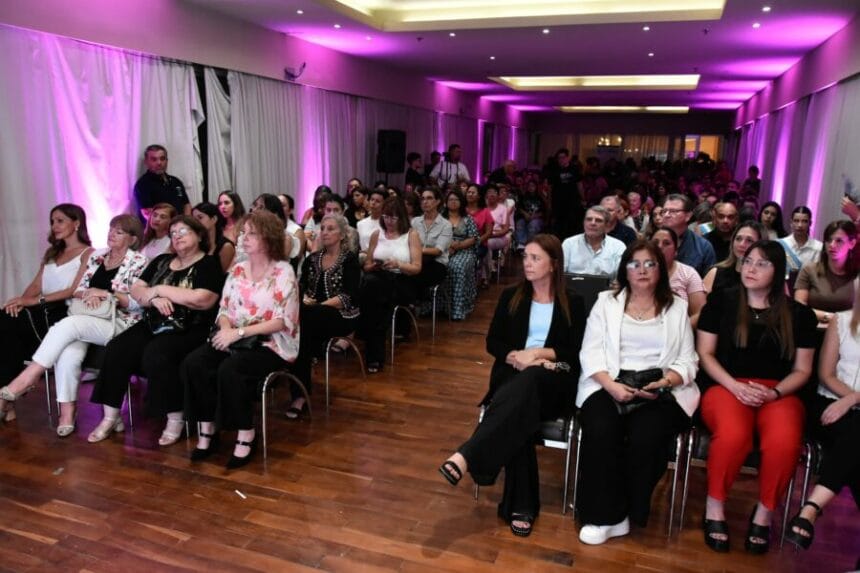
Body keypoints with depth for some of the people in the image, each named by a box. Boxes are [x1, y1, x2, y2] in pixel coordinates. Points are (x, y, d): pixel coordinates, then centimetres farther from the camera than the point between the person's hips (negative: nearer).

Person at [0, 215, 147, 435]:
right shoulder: (96, 256, 18)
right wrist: (88, 294, -7)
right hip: (86, 322, 5)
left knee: (68, 324, -32)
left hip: (119, 323, -4)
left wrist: (105, 293, -12)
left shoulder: (138, 262, 0)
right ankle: (67, 411, -20)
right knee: (68, 355, -29)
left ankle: (28, 376, -22)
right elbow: (78, 290, 16)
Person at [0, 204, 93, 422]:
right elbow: (36, 285, 15)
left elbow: (74, 291, -9)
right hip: (42, 312, 6)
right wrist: (21, 301, -8)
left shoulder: (88, 253, 4)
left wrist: (35, 301, -18)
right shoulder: (51, 253, 27)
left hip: (64, 314, -6)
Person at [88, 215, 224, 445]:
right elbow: (135, 290, 13)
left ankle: (176, 419, -16)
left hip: (188, 331, -6)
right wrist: (154, 298, -10)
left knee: (155, 355, -31)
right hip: (153, 326, 6)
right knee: (116, 349, -15)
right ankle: (111, 417, -4)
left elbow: (201, 299, -18)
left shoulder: (209, 264, -2)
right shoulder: (162, 261, 18)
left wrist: (160, 289, -7)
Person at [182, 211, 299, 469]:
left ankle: (246, 435, -14)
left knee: (229, 370, -32)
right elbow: (224, 309, 11)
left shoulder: (283, 272, -8)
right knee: (193, 364, -19)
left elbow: (282, 321, -15)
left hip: (271, 343, -6)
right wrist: (226, 329, -13)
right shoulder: (237, 269, 11)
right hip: (235, 338, 6)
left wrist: (239, 332, -20)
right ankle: (207, 430, -9)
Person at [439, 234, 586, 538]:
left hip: (554, 380, -2)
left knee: (527, 382, -39)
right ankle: (521, 505, -33)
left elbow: (577, 352, 3)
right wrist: (516, 357, -11)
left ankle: (466, 456, -51)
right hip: (514, 373, 2)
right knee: (517, 410, -35)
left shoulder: (573, 302, 9)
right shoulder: (511, 296, 14)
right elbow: (493, 342, 9)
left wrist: (541, 352, -12)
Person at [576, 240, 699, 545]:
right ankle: (607, 515, -15)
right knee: (601, 431, -30)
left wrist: (663, 383, -13)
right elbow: (591, 353, 3)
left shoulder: (677, 307, 13)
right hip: (610, 384, 0)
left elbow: (688, 361, 8)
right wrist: (611, 385, -15)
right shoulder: (606, 302, 12)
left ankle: (632, 510, -6)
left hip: (661, 389, 0)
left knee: (645, 435, -30)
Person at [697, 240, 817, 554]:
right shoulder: (721, 301, 7)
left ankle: (764, 511, -5)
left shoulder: (799, 314, 10)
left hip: (779, 392, 1)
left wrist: (774, 392, -9)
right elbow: (705, 353, 5)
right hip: (726, 386, -1)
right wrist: (735, 386, -10)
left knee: (784, 442, -33)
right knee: (732, 436, -35)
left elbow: (802, 370, 11)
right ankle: (715, 505, -9)